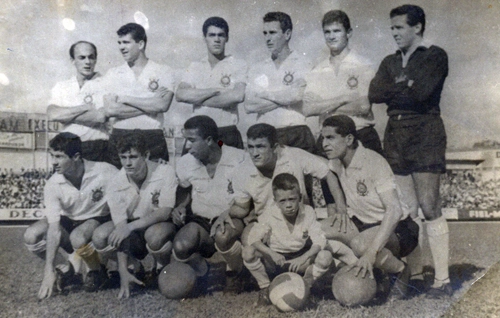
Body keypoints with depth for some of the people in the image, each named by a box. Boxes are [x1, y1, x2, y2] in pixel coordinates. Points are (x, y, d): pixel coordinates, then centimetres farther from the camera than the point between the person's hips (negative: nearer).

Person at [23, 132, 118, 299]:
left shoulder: (105, 172, -26)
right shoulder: (53, 185, -20)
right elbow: (54, 227, -23)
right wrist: (49, 270, -27)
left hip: (98, 219, -3)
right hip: (68, 221, 3)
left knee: (78, 238, -35)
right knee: (31, 236, -21)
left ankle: (97, 271, -4)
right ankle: (67, 269, 1)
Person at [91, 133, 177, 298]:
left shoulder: (165, 172, -20)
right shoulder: (117, 185, -13)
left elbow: (165, 212, -26)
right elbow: (120, 224, -15)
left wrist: (130, 226, -39)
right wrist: (123, 271, -20)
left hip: (161, 224, -3)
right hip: (134, 232, 4)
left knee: (155, 234, -38)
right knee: (100, 236, -23)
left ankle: (162, 268, -4)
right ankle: (134, 265, 5)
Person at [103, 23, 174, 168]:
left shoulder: (163, 72, 5)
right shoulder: (113, 73, 11)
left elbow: (163, 105, -11)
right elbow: (110, 110, -4)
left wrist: (125, 98, -4)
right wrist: (150, 105, -6)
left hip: (153, 138, -2)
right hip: (120, 138, 2)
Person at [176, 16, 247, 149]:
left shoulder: (238, 65, 2)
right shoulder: (195, 67, 12)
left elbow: (238, 96, -15)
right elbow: (180, 95, -3)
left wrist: (198, 98, -5)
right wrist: (216, 90, -10)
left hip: (227, 133, -3)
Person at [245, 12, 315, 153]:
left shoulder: (301, 64, 3)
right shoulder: (256, 69, 14)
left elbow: (296, 95, -14)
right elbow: (249, 106, 3)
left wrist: (263, 93, 0)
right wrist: (283, 99, -4)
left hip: (296, 133, -3)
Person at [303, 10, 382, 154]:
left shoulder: (362, 66, -1)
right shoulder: (317, 71, 9)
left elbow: (364, 107, -12)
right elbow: (307, 109, -2)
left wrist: (325, 108, -5)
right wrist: (342, 99, -11)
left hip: (360, 136, -3)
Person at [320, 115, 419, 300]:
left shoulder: (374, 162, -23)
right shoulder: (336, 162, -3)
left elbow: (394, 211, -31)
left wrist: (370, 253, -39)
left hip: (396, 229, -7)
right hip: (362, 223, 7)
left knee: (360, 244, -38)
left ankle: (401, 272, -6)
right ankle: (366, 270, 1)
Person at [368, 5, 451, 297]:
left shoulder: (435, 56, 2)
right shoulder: (390, 62, 19)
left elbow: (422, 91, -15)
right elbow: (375, 94, 1)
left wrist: (396, 87, 0)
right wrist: (407, 87, -7)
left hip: (425, 136, -5)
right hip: (396, 136, 5)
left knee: (429, 207, -8)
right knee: (407, 210, 6)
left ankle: (443, 279, -1)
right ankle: (415, 274, 15)